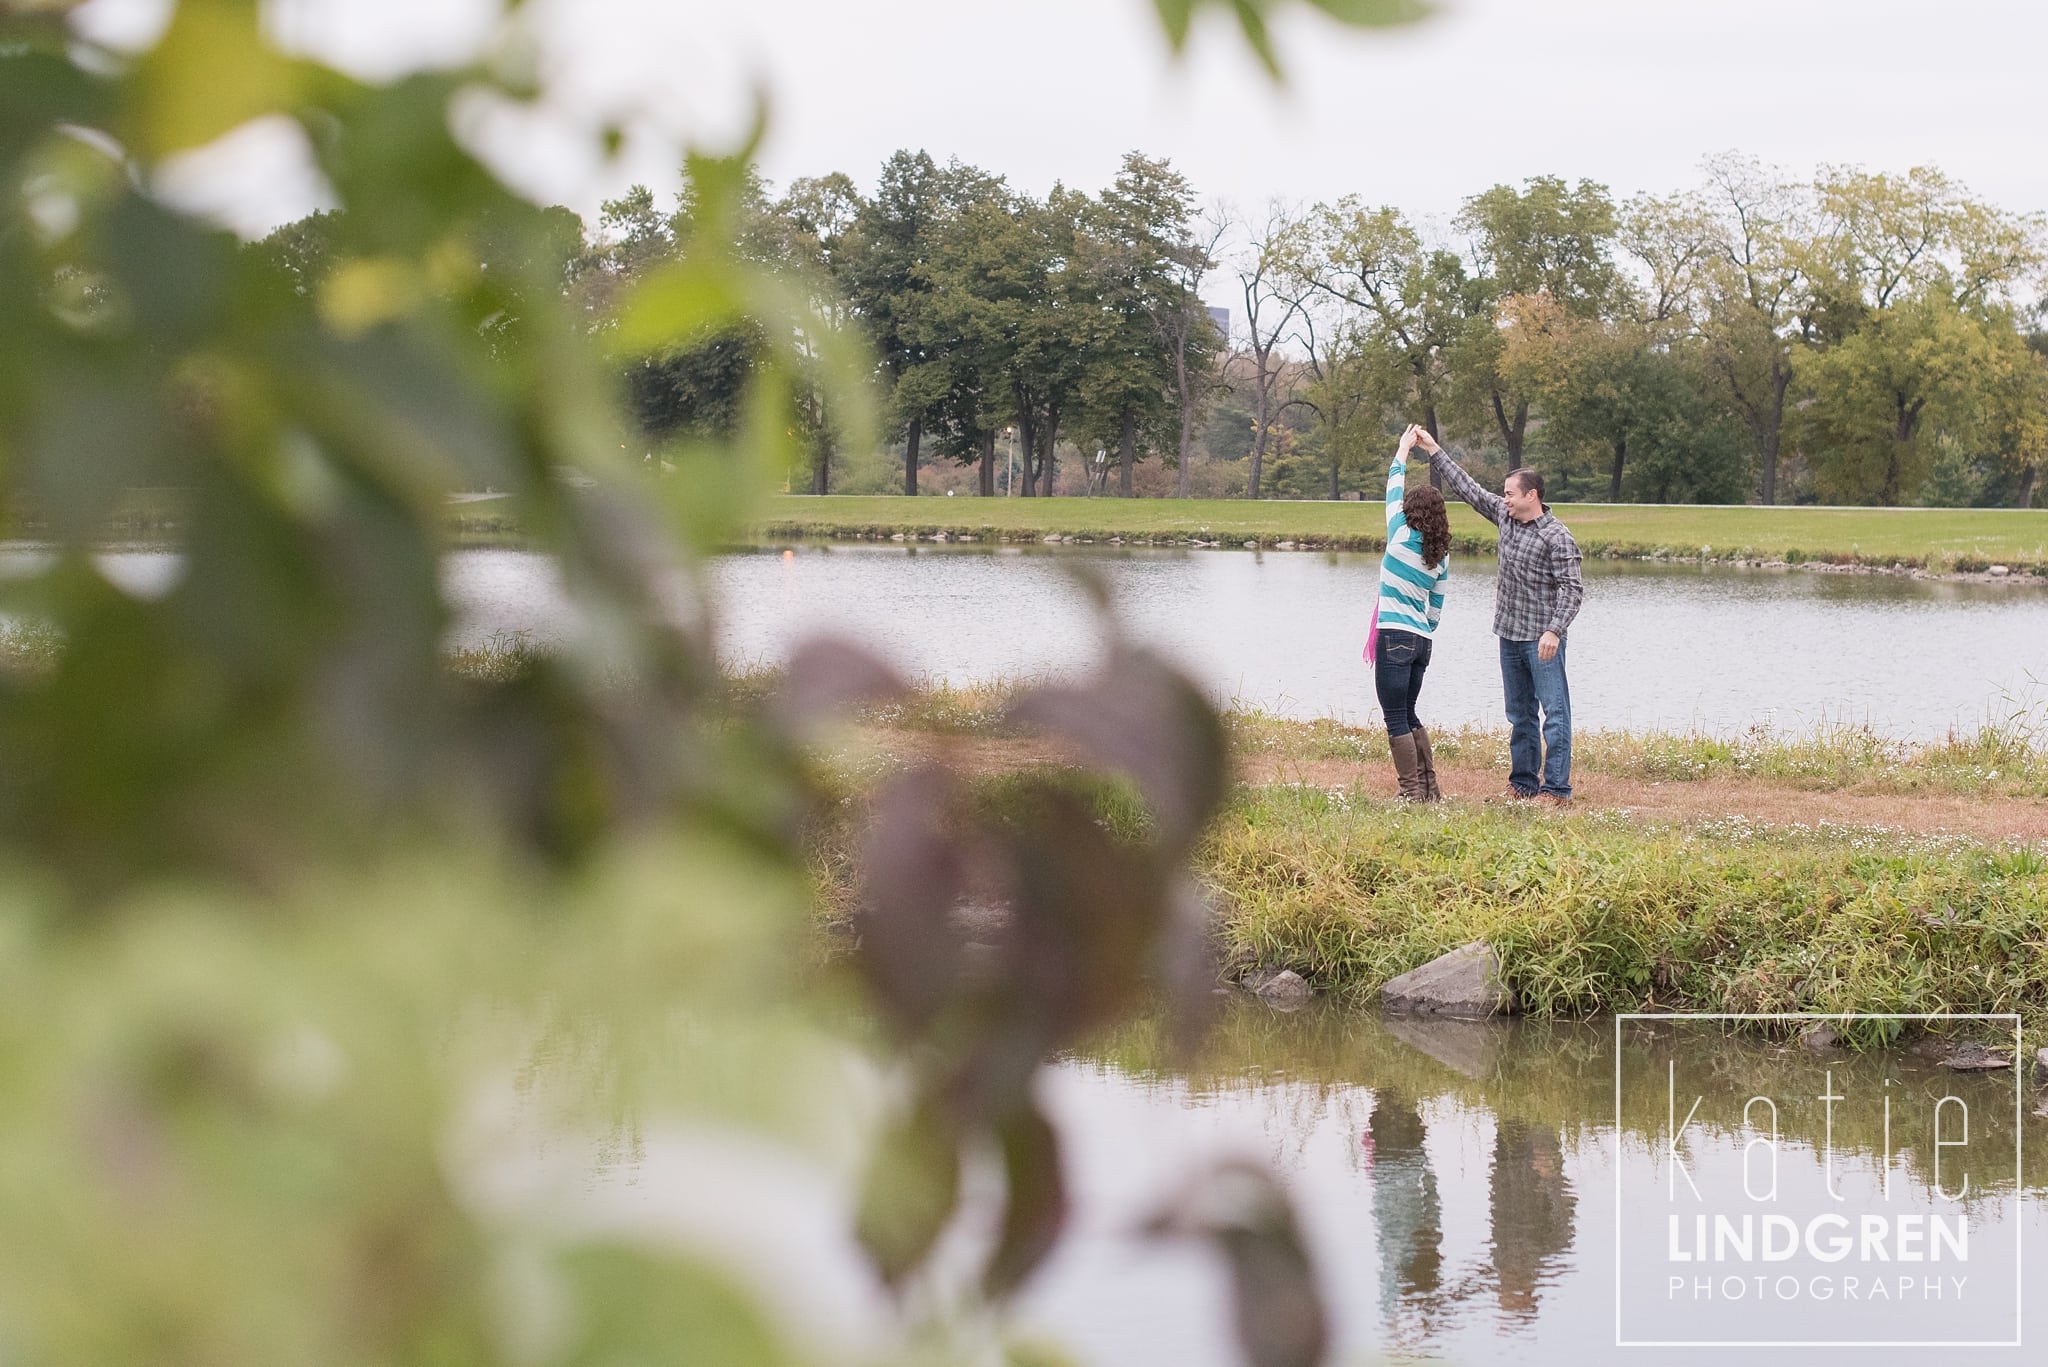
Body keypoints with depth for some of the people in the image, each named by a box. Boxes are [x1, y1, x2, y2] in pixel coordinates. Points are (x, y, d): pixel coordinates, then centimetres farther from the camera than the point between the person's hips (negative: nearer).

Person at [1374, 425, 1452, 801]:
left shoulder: (1403, 537, -8)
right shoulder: (1441, 556, 10)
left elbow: (1393, 487, 4)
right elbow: (1436, 609, 16)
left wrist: (1404, 448, 15)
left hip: (1395, 639, -7)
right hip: (1421, 642, 7)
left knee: (1396, 720, -3)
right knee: (1408, 716, 19)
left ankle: (1412, 793, -5)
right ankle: (1429, 788, 19)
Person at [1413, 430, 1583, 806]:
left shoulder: (1556, 537, -14)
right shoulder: (1505, 516, 8)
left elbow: (1572, 588, -19)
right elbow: (1468, 488, 16)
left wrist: (1554, 630, -29)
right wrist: (1434, 451, 18)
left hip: (1542, 638, -8)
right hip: (1510, 635, 8)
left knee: (1554, 712, -8)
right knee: (1519, 715, 13)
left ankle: (1556, 789, -10)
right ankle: (1523, 783, 19)